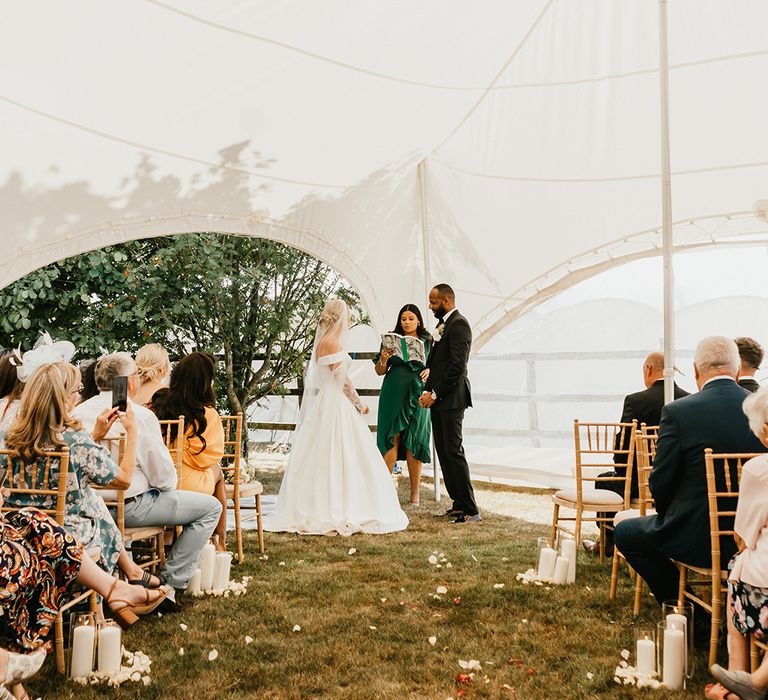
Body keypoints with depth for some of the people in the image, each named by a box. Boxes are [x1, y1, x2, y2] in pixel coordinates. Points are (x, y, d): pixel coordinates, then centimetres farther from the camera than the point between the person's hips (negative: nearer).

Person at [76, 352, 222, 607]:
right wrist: (169, 483, 8)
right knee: (210, 507, 2)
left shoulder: (78, 413, 2)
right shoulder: (141, 416, -17)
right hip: (128, 507, -8)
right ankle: (171, 585, 3)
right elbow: (165, 478, -14)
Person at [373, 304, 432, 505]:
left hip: (417, 395, 0)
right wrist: (383, 359, -10)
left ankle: (415, 492, 6)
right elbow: (379, 371, 10)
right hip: (393, 393, 0)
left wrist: (430, 371, -12)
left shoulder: (427, 341, 8)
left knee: (413, 442, 0)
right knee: (391, 438, -3)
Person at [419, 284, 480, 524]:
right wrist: (427, 391, 7)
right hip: (439, 399, 10)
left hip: (451, 399, -10)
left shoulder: (458, 324, -11)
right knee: (443, 452, 11)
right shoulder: (443, 324, 18)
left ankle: (470, 510, -3)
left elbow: (457, 366, -19)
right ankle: (459, 504, 18)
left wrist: (435, 394, -16)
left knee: (453, 451, -8)